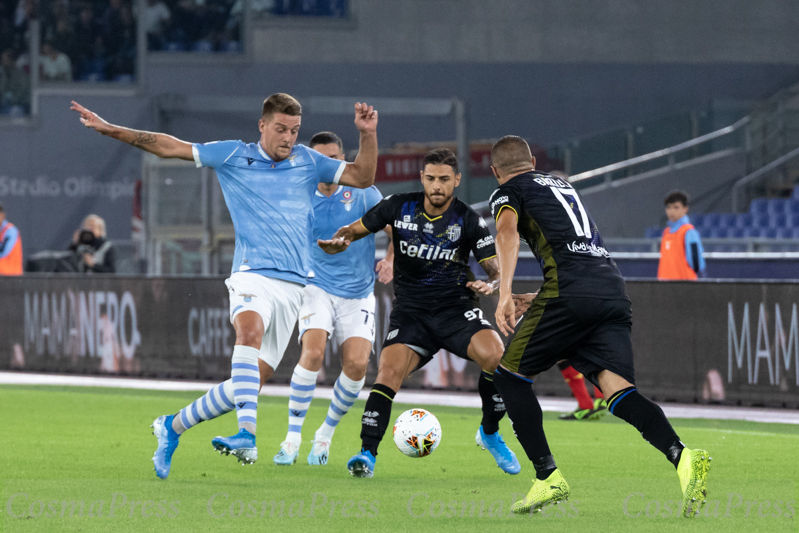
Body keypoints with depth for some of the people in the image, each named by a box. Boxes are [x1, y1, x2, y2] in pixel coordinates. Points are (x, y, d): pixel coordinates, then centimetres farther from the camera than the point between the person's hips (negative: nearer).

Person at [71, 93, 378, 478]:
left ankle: (173, 427, 18)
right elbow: (168, 146, 9)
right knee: (250, 331, -36)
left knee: (251, 381, -1)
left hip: (293, 284, 3)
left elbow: (362, 178, 16)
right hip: (252, 274, -3)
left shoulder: (308, 161, 15)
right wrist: (109, 129, 6)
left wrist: (368, 135, 1)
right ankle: (246, 433, -49)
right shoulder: (233, 155, 7)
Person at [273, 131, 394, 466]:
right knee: (312, 353, -24)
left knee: (356, 364, -14)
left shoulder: (363, 194, -3)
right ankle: (293, 438, -14)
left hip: (358, 295, 1)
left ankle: (325, 436, 9)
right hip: (318, 289, -1)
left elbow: (394, 229, 6)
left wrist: (391, 259, -12)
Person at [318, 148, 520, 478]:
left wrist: (490, 284, -29)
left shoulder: (469, 221, -5)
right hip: (410, 312, 1)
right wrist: (339, 241, -15)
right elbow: (355, 229, 8)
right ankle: (367, 454, -16)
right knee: (388, 373, -23)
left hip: (456, 308, -1)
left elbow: (496, 268, -5)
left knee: (496, 355, -25)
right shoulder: (399, 207, -1)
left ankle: (490, 433, -3)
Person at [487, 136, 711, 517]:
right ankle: (683, 459, -34)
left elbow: (507, 232, -11)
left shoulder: (508, 192, 13)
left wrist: (505, 295, -21)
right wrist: (535, 300, 47)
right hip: (614, 291, 6)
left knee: (509, 375, 12)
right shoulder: (562, 185, 34)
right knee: (617, 388, -8)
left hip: (570, 292, -6)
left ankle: (548, 478, 5)